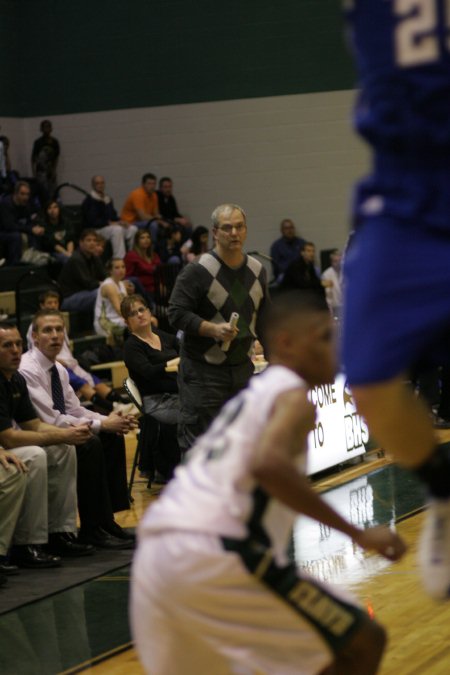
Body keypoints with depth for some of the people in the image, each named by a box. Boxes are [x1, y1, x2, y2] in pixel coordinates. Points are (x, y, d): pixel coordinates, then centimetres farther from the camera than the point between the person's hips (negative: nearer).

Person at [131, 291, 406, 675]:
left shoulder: (250, 396, 27)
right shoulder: (293, 395, 0)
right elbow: (269, 465, -20)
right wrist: (357, 534, -18)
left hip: (156, 555, 9)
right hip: (215, 556, -9)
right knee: (362, 644, 2)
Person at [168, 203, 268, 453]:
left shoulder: (257, 271, 11)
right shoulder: (197, 271, -10)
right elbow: (177, 313, -13)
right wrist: (213, 329, -24)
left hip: (242, 368, 6)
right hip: (203, 370, -6)